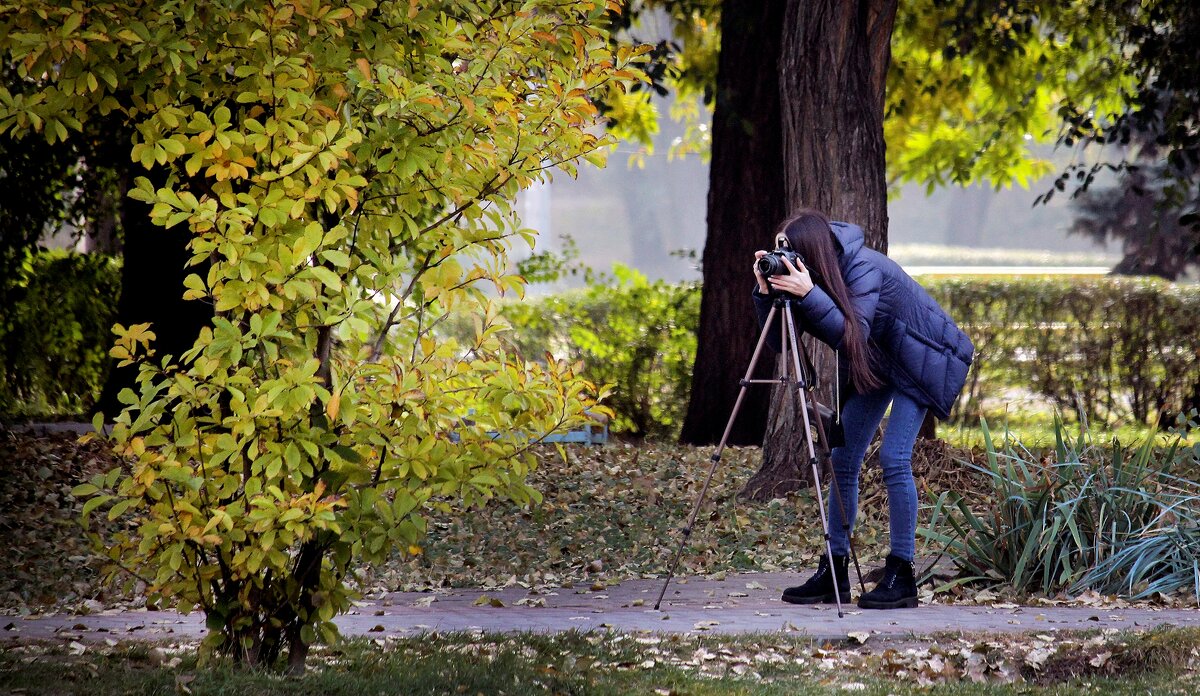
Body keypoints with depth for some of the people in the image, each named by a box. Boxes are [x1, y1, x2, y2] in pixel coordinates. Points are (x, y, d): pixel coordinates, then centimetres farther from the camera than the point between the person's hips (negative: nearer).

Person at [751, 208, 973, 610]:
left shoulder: (863, 269, -33)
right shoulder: (796, 273, -13)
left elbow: (852, 333, -43)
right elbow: (778, 341, -15)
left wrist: (808, 294, -50)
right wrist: (767, 291, -29)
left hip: (917, 358, -8)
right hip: (872, 362, 8)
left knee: (894, 457, -18)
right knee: (843, 458, 1)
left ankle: (901, 576, -14)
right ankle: (834, 572, 7)